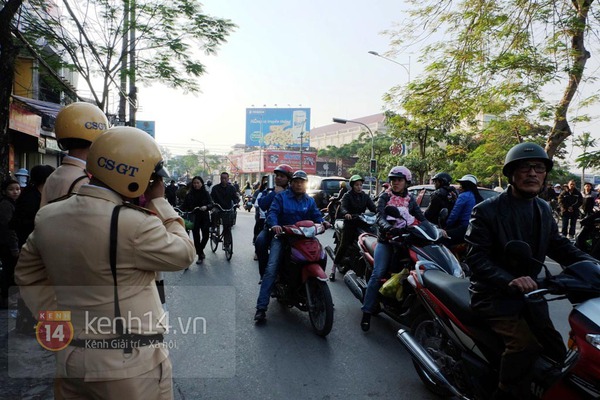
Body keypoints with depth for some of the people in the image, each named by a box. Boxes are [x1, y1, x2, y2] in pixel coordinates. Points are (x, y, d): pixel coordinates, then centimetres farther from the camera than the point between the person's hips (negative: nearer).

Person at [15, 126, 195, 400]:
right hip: (130, 366, -6)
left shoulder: (48, 216, 0)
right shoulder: (135, 224, -24)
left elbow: (28, 275, 12)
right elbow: (183, 254, -9)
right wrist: (160, 203, -3)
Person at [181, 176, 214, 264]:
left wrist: (206, 207, -33)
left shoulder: (206, 193, -2)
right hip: (194, 218, 0)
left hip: (204, 218, 0)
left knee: (205, 236, 2)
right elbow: (184, 206, 1)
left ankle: (200, 250, 31)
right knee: (196, 237, 1)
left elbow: (211, 204, -13)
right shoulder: (189, 194, 1)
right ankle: (200, 255, 16)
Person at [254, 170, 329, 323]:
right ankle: (261, 307, -16)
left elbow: (316, 215, 8)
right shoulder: (281, 196, 4)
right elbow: (272, 211, -9)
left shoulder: (310, 200, 18)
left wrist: (322, 222, -16)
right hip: (282, 236, -4)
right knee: (271, 269, -18)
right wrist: (274, 224, -30)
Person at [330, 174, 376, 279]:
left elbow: (373, 207, 1)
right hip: (350, 223, -4)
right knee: (343, 246, -11)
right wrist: (346, 213, -37)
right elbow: (342, 207, -14)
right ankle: (334, 268, -4)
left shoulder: (365, 196, 14)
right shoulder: (347, 196, 3)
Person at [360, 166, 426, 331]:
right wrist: (389, 228, -35)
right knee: (378, 274, -16)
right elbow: (380, 217, -14)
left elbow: (421, 217, 3)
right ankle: (367, 312, -12)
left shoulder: (410, 199, 14)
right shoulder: (385, 197, 2)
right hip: (386, 239, -4)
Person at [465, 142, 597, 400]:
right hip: (494, 294, -7)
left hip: (529, 291, 7)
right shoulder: (486, 211, -13)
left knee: (556, 352, 7)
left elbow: (559, 245, 10)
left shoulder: (543, 209, 9)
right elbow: (476, 258, -18)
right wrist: (509, 281, -32)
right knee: (524, 344, -25)